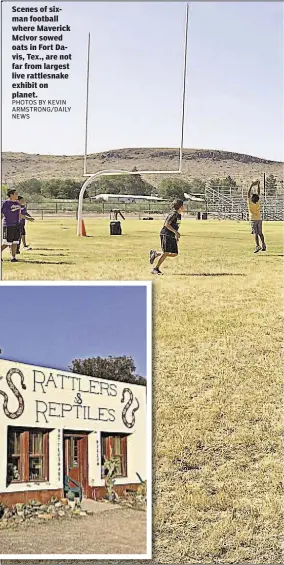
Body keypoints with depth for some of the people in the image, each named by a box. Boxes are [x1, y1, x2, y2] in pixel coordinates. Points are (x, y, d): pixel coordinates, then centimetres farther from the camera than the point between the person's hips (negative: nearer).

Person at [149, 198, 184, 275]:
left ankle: (155, 253, 17)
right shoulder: (174, 213, -14)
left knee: (174, 254, 3)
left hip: (172, 236, 9)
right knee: (166, 252, -12)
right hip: (166, 235, -9)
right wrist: (175, 232, -21)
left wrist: (176, 236, 18)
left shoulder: (179, 214, 15)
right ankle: (156, 269, -2)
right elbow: (166, 224, -20)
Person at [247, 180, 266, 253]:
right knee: (260, 233, 12)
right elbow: (258, 193, 5)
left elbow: (248, 193, -12)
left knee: (255, 233, -9)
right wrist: (258, 185, 7)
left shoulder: (250, 202, -14)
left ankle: (257, 246, -21)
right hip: (259, 219, 4)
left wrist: (251, 186, -11)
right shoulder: (258, 202, -4)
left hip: (253, 219, -4)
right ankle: (263, 245, 9)